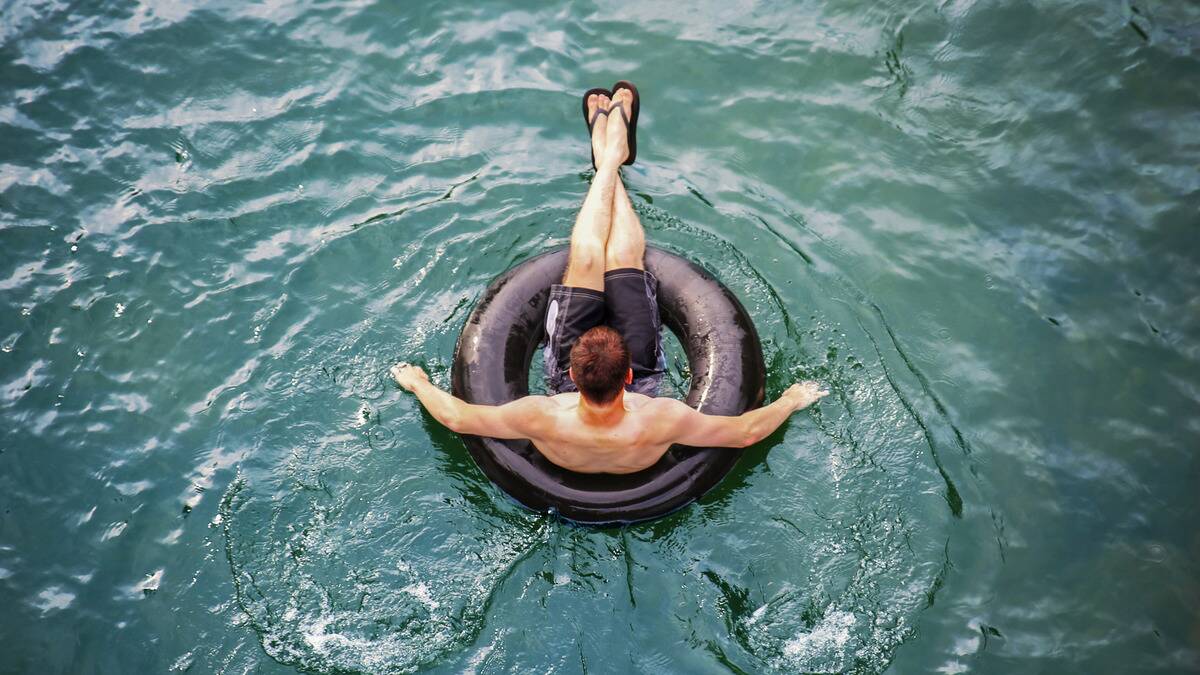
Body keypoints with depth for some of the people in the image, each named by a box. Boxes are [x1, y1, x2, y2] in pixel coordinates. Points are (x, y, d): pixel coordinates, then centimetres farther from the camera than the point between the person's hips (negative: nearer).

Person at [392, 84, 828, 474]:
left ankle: (606, 165, 27)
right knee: (623, 256, 0)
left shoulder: (544, 420, -45)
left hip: (569, 385, 1)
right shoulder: (656, 422, -45)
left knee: (586, 259, -3)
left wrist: (418, 383, -13)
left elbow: (456, 417, -27)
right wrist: (792, 400, -15)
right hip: (640, 384, 0)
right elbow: (747, 432, -28)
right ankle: (613, 160, 28)